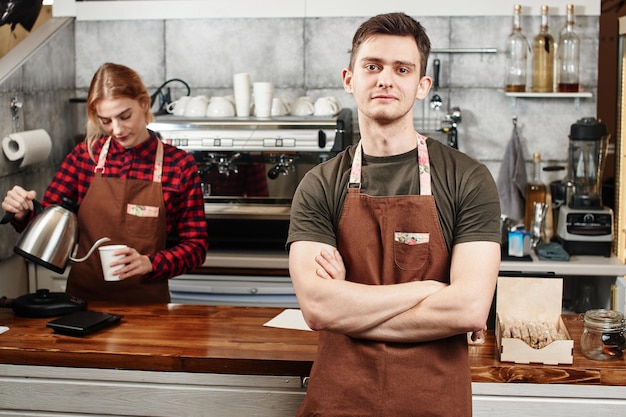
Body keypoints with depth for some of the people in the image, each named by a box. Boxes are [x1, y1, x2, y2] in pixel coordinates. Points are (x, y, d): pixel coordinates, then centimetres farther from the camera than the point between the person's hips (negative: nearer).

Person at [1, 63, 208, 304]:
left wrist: (150, 263, -16)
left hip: (147, 304, -2)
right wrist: (24, 213, -13)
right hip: (83, 299, 2)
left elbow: (195, 247, 0)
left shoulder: (180, 165, -2)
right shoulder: (85, 156, 4)